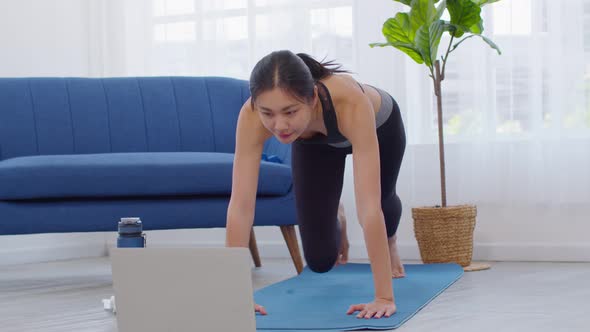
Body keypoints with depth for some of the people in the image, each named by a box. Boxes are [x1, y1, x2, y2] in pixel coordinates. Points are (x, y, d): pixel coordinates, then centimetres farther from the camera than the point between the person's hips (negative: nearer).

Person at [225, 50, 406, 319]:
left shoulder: (350, 102, -50)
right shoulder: (252, 115, -43)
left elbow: (369, 205, -53)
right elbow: (240, 205, -42)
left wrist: (384, 297, -55)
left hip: (380, 125, -1)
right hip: (314, 141, 2)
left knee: (383, 199, 24)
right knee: (320, 260, 0)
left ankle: (389, 241, 62)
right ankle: (337, 233, 37)